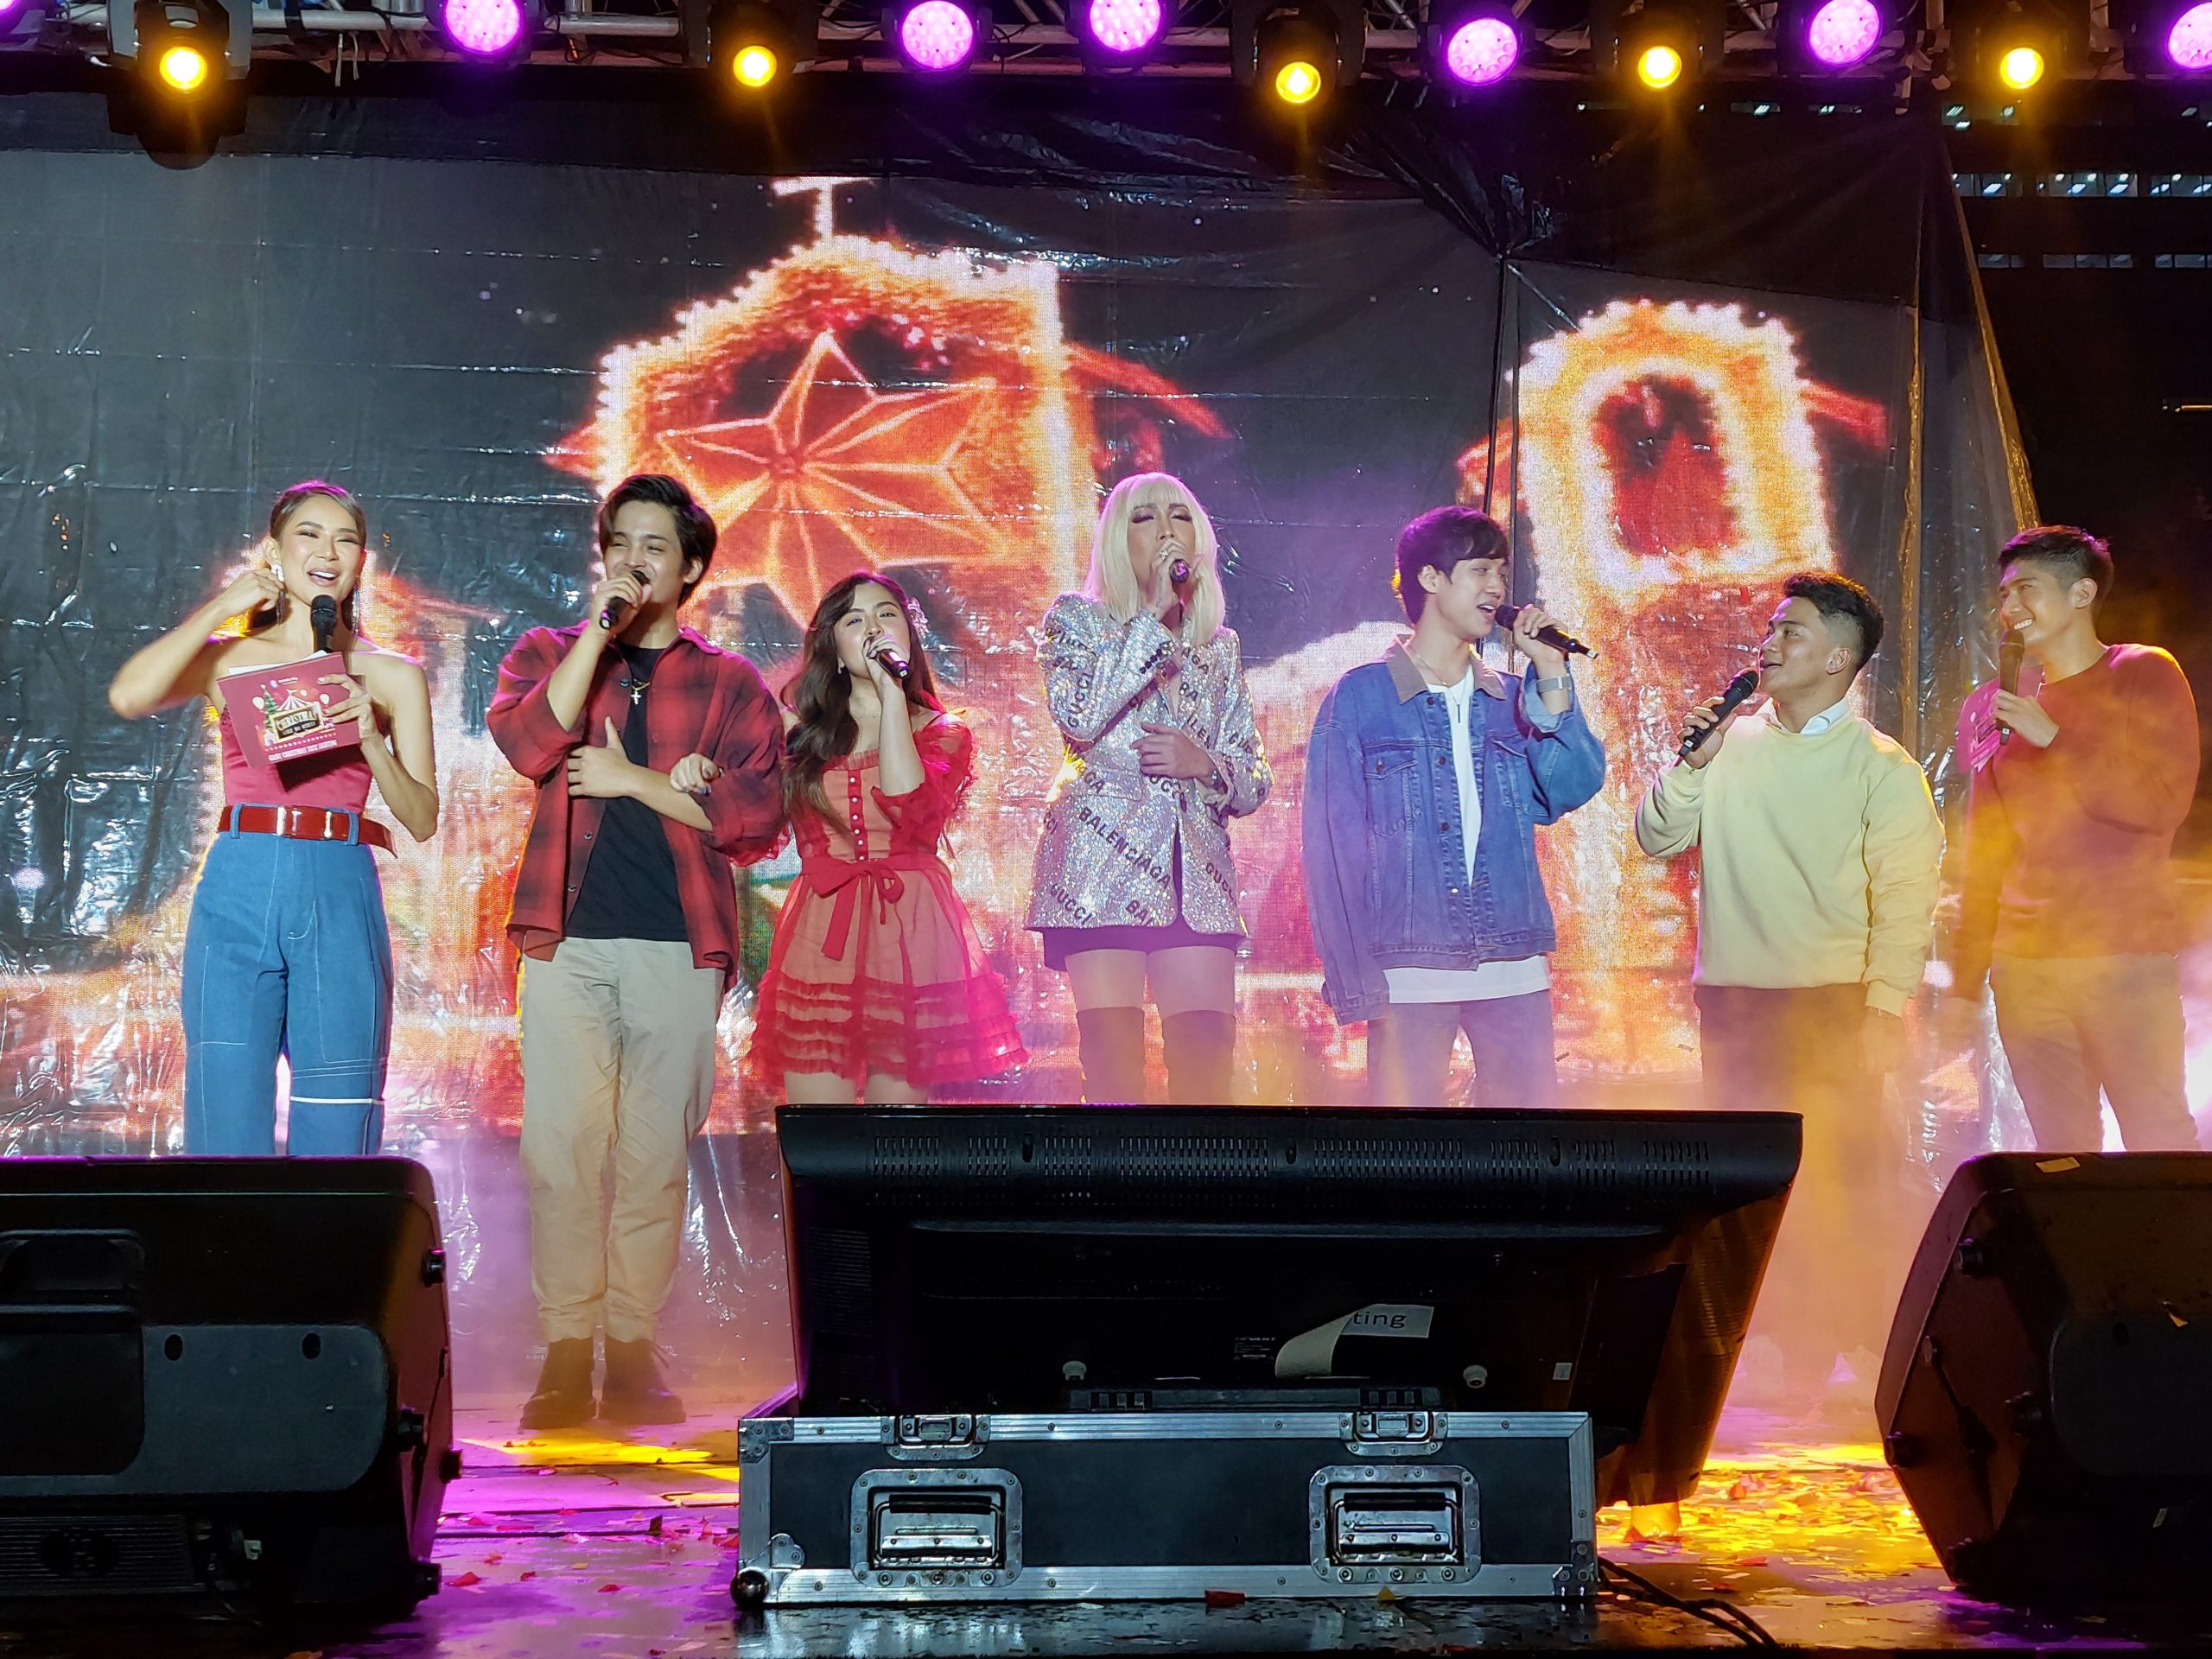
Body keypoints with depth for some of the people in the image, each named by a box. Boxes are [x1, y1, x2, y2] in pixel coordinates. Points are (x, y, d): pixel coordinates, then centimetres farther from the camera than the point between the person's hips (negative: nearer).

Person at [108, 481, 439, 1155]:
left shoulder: (392, 676, 13)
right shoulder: (229, 657, 11)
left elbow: (422, 820, 8)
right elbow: (128, 695, -10)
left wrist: (371, 740, -8)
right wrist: (222, 606, 0)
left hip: (342, 900, 1)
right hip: (239, 893, 0)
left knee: (335, 1136, 0)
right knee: (227, 1130, -2)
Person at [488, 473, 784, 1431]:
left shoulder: (729, 682, 12)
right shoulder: (549, 653, 14)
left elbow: (755, 820, 0)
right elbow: (528, 742, -8)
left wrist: (635, 781, -5)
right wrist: (601, 625, -9)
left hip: (679, 946, 0)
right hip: (567, 939, 0)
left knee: (655, 1155, 1)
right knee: (560, 1149, -5)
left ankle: (635, 1350, 10)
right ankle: (565, 1353, 3)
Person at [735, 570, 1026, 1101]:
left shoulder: (942, 735, 10)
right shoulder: (800, 730, 15)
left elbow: (913, 814, -12)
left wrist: (892, 693, -9)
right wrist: (704, 773, -13)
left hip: (912, 943, -1)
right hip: (818, 950, 1)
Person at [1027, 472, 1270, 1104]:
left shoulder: (1221, 648, 19)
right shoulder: (1076, 619, 10)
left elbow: (1254, 782, 17)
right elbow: (1080, 716, -11)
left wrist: (1205, 764, -5)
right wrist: (1153, 614, -6)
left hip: (1196, 876, 3)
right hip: (1104, 868, -3)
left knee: (1207, 1075, -7)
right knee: (1115, 1076, -9)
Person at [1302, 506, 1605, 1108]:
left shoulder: (1511, 702, 15)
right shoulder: (1359, 697, 2)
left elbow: (1572, 788, 0)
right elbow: (1332, 848, -2)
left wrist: (1550, 673, -2)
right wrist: (1356, 984, -8)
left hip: (1514, 973, 4)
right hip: (1409, 974, -4)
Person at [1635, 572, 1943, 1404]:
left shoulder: (1882, 768, -3)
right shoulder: (1732, 742, 10)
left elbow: (1905, 899, -7)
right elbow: (1655, 838, 9)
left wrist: (1886, 1008, -15)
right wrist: (1692, 761, -5)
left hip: (1830, 1004, -4)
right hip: (1731, 1000, 5)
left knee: (1842, 1181, -7)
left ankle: (1871, 1357, 7)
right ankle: (1800, 1358, 19)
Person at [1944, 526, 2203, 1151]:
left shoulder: (2144, 675, 3)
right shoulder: (2007, 710, 16)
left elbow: (2163, 806, -9)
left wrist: (2053, 740, -11)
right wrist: (1966, 976, 12)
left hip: (2127, 959, -4)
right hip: (2024, 968, 5)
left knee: (2159, 1144, -6)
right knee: (2062, 1149, 5)